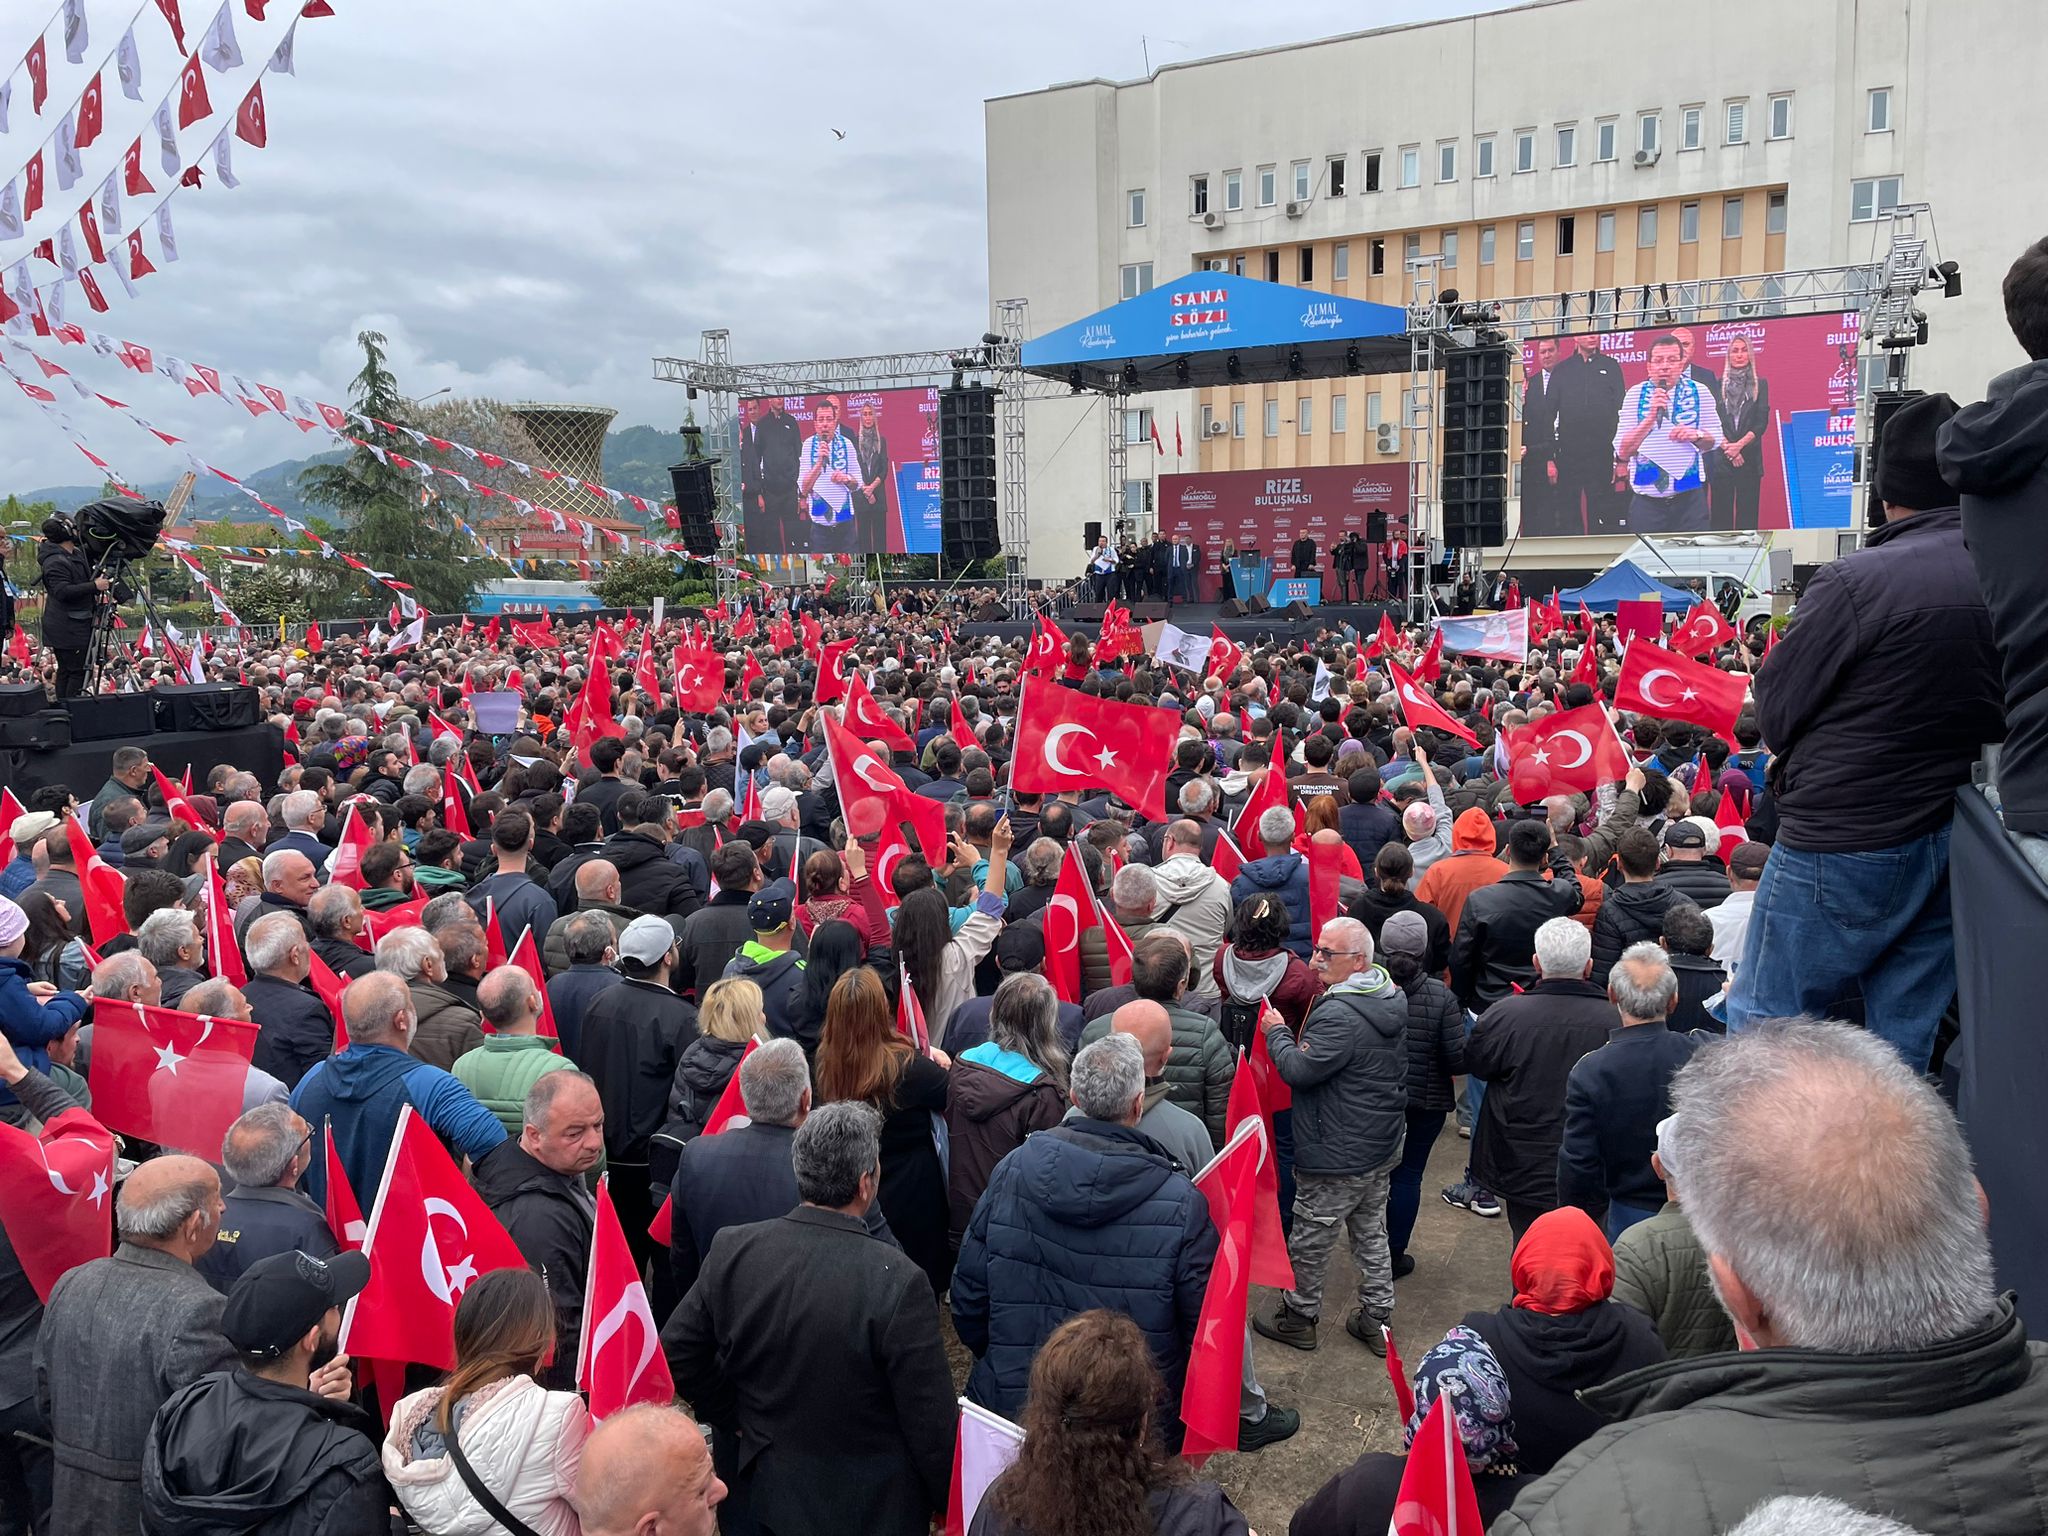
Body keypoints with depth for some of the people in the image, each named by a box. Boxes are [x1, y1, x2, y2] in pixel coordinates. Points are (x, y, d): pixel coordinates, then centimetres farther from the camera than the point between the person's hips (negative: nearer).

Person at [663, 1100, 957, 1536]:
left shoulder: (731, 1250, -14)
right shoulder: (899, 1283, -27)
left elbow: (675, 1354, -4)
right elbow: (932, 1422, -19)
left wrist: (735, 1420, 7)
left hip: (757, 1496, 4)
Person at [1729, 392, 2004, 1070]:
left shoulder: (1856, 582, -18)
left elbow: (1775, 713, -11)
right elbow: (2007, 711, 11)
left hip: (1843, 841, -6)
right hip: (1959, 845, 7)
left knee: (1762, 1026, 5)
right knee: (1905, 1041, 14)